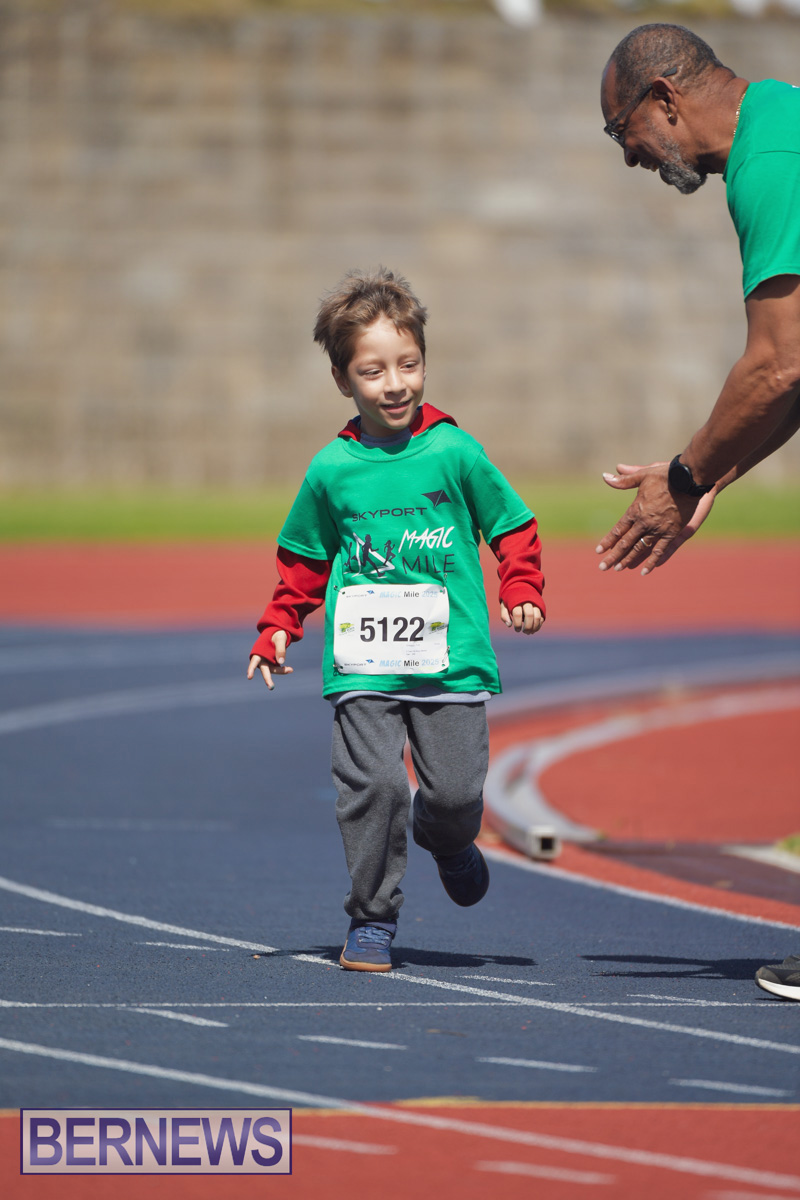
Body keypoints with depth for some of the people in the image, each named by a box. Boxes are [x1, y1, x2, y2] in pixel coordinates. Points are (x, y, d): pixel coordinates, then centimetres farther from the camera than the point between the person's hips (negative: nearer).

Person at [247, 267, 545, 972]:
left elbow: (512, 526, 9)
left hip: (450, 658, 0)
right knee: (373, 783, -14)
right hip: (362, 665, 0)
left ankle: (447, 840, 33)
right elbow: (305, 562, 17)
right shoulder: (331, 470, 4)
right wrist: (279, 628, 7)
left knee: (456, 789, -4)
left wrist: (522, 594, -5)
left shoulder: (454, 452, 1)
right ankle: (372, 918, 3)